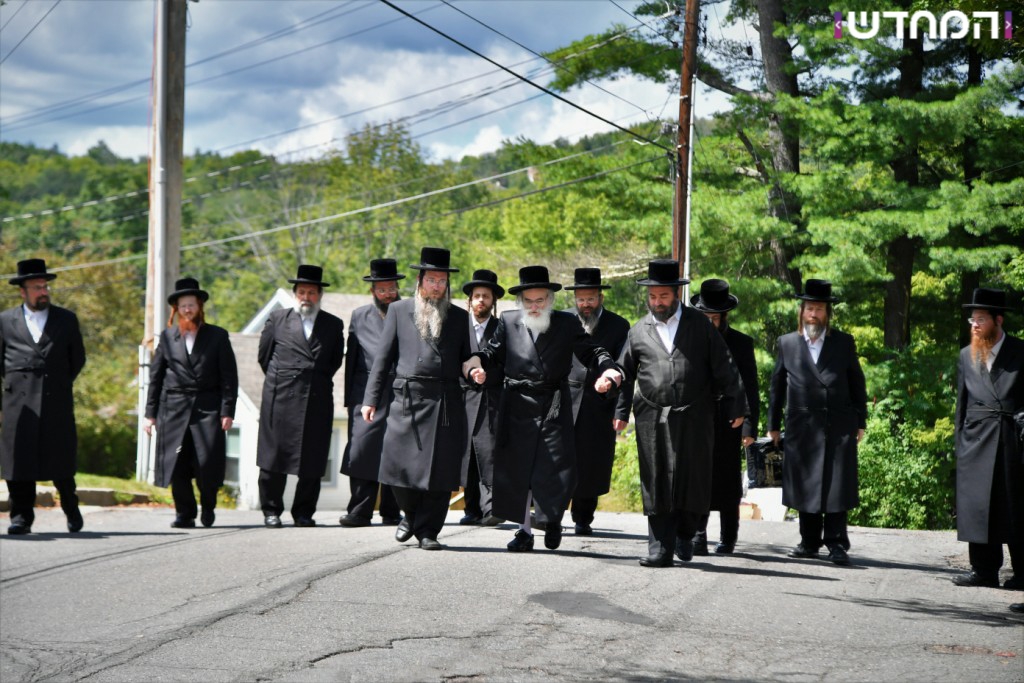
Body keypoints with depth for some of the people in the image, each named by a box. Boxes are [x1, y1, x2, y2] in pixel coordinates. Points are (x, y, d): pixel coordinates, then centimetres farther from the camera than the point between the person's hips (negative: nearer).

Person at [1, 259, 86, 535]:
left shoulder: (66, 319, 12)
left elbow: (78, 358, 16)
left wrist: (60, 384, 12)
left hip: (57, 401, 0)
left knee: (61, 460, -2)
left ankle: (71, 509, 18)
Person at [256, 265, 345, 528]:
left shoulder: (334, 325, 11)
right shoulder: (277, 319, 8)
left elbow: (336, 360, 16)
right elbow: (264, 355, 12)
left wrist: (319, 381, 10)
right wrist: (279, 381, 11)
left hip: (317, 400, 1)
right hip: (280, 398, -1)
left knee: (312, 462, 0)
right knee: (274, 457, 0)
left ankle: (304, 513, 10)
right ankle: (271, 511, 9)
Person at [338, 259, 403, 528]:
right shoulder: (359, 316, 14)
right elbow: (351, 358, 13)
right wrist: (350, 399, 7)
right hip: (367, 392, 0)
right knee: (362, 449, -10)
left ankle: (391, 513, 10)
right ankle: (359, 512, -8)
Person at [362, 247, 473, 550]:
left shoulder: (459, 317, 13)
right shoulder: (399, 310, 10)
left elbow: (467, 360, 17)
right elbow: (384, 357, 8)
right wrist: (372, 399, 3)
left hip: (446, 403, 1)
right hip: (407, 400, 0)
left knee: (439, 469, -2)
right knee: (398, 465, -4)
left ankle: (427, 530, 9)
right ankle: (412, 514, 23)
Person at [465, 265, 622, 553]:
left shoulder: (567, 324, 6)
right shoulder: (508, 322, 8)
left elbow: (590, 352, 3)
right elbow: (492, 352, 9)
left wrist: (608, 368, -17)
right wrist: (478, 363, -13)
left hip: (555, 407, -1)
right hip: (518, 407, 1)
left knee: (558, 470, -7)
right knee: (517, 470, 4)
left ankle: (552, 519, 18)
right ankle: (525, 530, 15)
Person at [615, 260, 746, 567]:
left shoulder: (700, 325, 6)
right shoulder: (639, 331, 9)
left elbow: (723, 367, 7)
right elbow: (626, 373, 15)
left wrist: (735, 405, 4)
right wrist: (621, 412, 9)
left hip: (694, 416, -1)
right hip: (652, 418, 1)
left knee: (693, 481, -2)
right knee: (656, 484, -1)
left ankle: (684, 534, 22)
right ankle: (660, 549, 3)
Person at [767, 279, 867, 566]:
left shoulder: (844, 343, 7)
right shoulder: (787, 343, 8)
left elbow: (857, 384, 9)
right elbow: (776, 387, 11)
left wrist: (860, 422, 5)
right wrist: (773, 426, 10)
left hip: (839, 427, -1)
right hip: (802, 428, 1)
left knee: (836, 486, -5)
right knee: (805, 486, 6)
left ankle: (836, 544, -1)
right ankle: (810, 542, 16)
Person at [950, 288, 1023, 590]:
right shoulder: (966, 356, 13)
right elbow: (962, 402, 14)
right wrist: (960, 442, 10)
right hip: (977, 439, 4)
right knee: (977, 506, 2)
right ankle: (984, 569, 9)